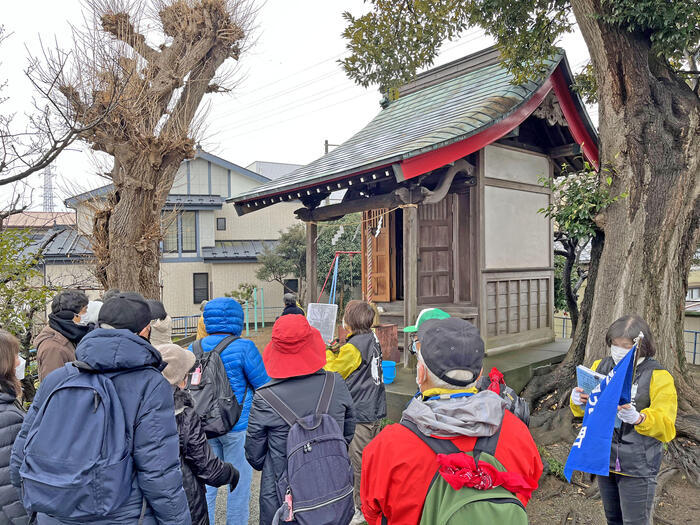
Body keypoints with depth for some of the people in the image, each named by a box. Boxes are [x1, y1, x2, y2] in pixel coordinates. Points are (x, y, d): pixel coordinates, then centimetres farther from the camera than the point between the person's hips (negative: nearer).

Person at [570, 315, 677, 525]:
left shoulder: (658, 377, -12)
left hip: (637, 466, -5)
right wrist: (578, 402, -16)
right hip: (604, 459, 5)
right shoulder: (601, 367, 1)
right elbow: (585, 411, 7)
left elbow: (666, 426, -19)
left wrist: (639, 418, -39)